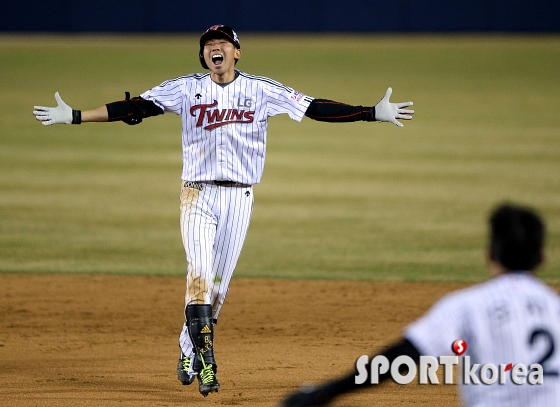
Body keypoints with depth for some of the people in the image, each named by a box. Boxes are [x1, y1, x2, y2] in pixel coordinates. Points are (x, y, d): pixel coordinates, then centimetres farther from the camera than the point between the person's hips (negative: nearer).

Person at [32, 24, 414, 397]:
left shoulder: (261, 91, 2)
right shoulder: (187, 89, 3)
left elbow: (315, 108, -2)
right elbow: (135, 107, 0)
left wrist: (374, 113, -10)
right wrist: (73, 116, -8)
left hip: (239, 198, 1)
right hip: (197, 195, -1)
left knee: (219, 283, 3)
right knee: (200, 274, -15)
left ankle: (189, 351, 20)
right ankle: (205, 362, -16)